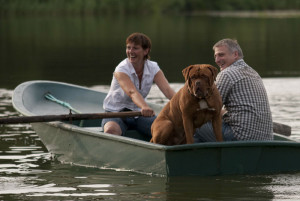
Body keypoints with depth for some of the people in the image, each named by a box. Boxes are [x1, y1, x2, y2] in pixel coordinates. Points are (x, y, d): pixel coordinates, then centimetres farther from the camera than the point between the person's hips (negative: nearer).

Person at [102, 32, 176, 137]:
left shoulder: (153, 68, -4)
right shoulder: (122, 69, -19)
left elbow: (167, 89, -19)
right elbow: (132, 92, -37)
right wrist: (144, 107, -58)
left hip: (139, 113, 4)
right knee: (111, 130, -39)